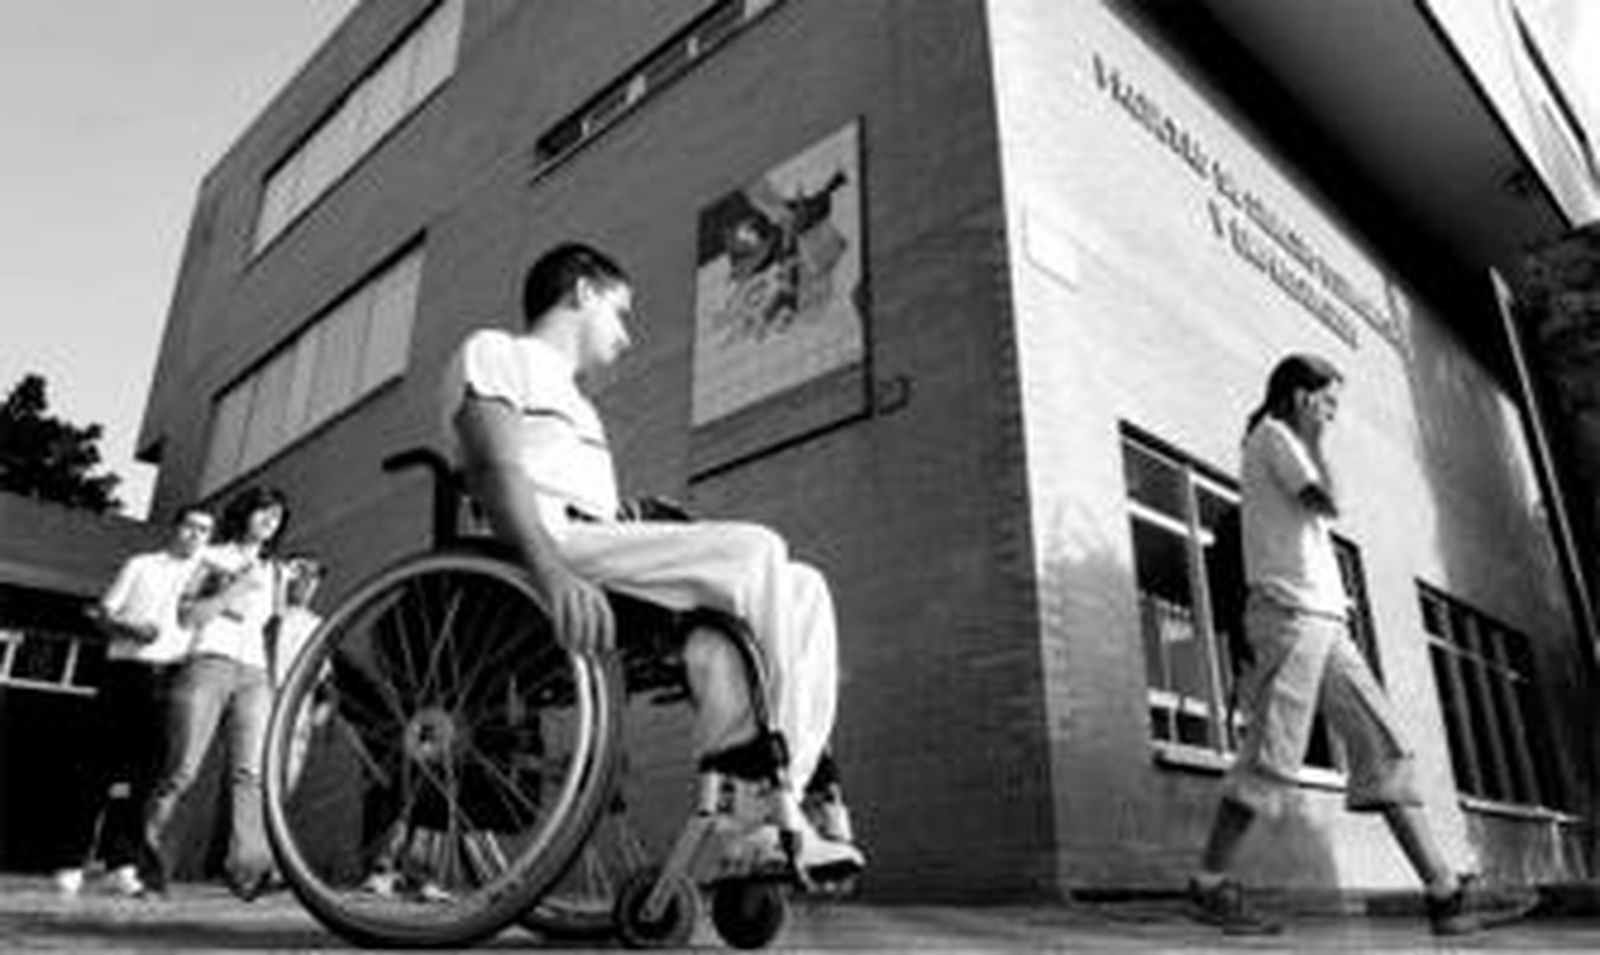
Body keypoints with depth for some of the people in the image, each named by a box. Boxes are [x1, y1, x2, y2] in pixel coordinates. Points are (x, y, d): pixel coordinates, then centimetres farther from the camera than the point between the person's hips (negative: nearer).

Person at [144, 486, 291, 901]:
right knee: (184, 769, -12)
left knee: (251, 771, -16)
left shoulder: (273, 571, 26)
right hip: (210, 663, -2)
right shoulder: (214, 557, 15)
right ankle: (149, 845, 8)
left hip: (255, 673, 3)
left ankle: (249, 865, -29)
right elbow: (186, 613, 5)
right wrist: (233, 591, -6)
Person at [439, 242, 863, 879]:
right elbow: (491, 466, -9)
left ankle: (778, 805, -19)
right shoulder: (493, 352, 14)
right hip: (555, 544, -8)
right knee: (753, 550, -25)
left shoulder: (571, 402, 39)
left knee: (803, 589, -7)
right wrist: (547, 564, -27)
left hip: (597, 552, 8)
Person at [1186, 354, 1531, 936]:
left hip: (1325, 624, 10)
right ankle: (1209, 888, -7)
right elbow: (1329, 505, -10)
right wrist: (1316, 441, 2)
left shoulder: (1287, 449, 29)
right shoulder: (1271, 435, 2)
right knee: (1271, 757, -12)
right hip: (1290, 611, -10)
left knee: (1384, 748, 3)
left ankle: (1446, 894, 3)